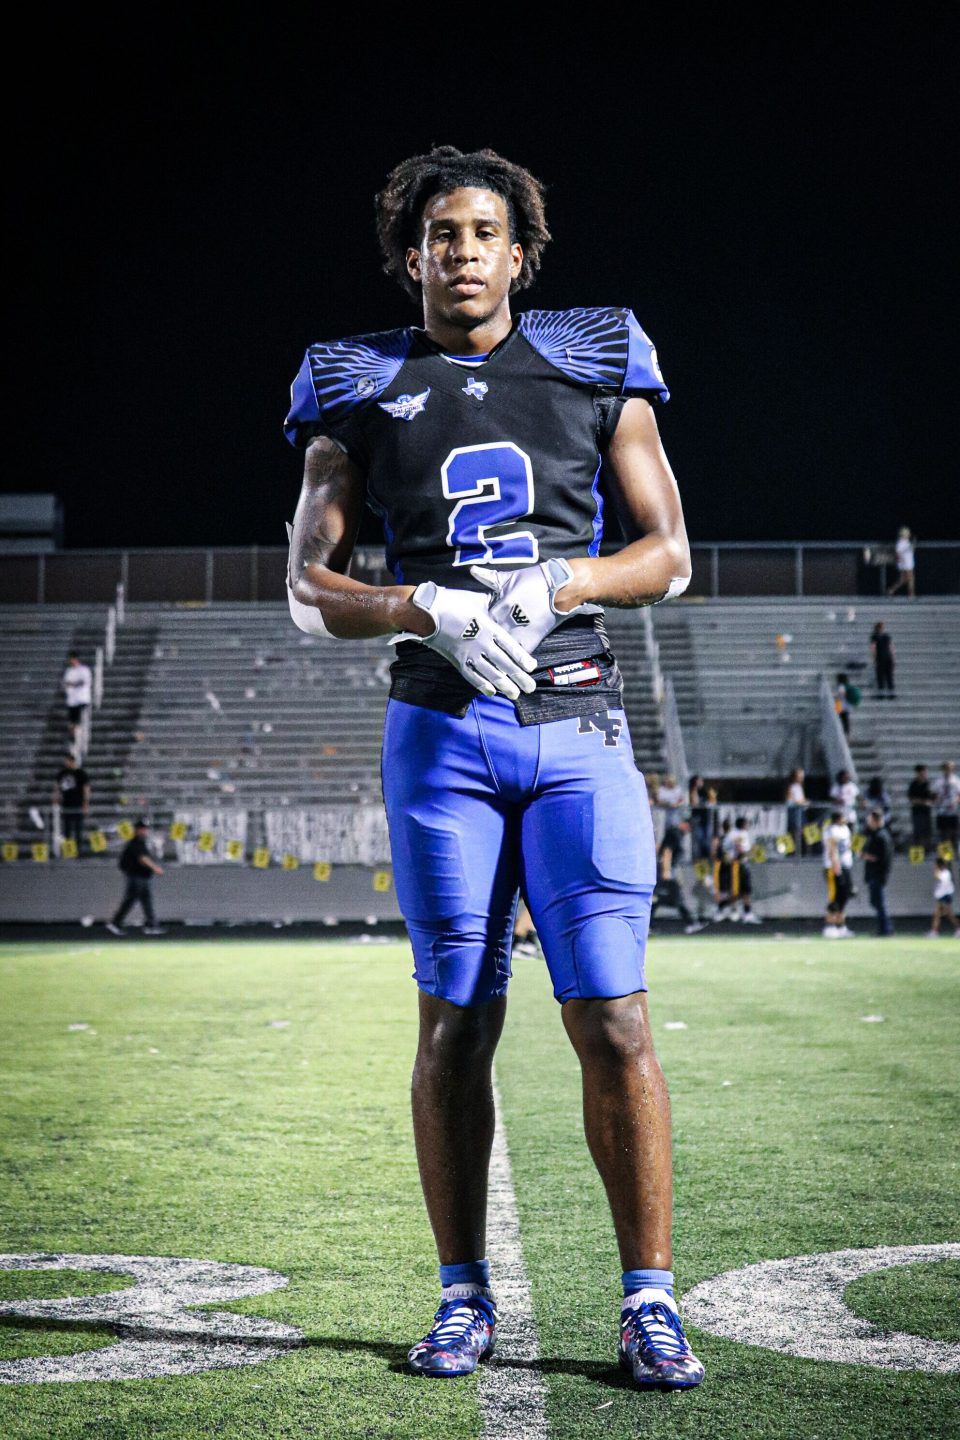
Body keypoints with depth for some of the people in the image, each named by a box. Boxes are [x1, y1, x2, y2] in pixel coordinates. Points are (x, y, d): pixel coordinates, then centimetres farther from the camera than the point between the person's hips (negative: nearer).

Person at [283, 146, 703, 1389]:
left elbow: (669, 556, 8)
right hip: (441, 728, 0)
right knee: (455, 1022, 3)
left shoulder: (596, 369, 10)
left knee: (612, 1021, -5)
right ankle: (464, 1297, 16)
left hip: (579, 728, 0)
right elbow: (309, 591, 4)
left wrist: (558, 584, -11)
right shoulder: (361, 391, 8)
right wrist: (436, 611, -14)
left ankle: (649, 1302, 5)